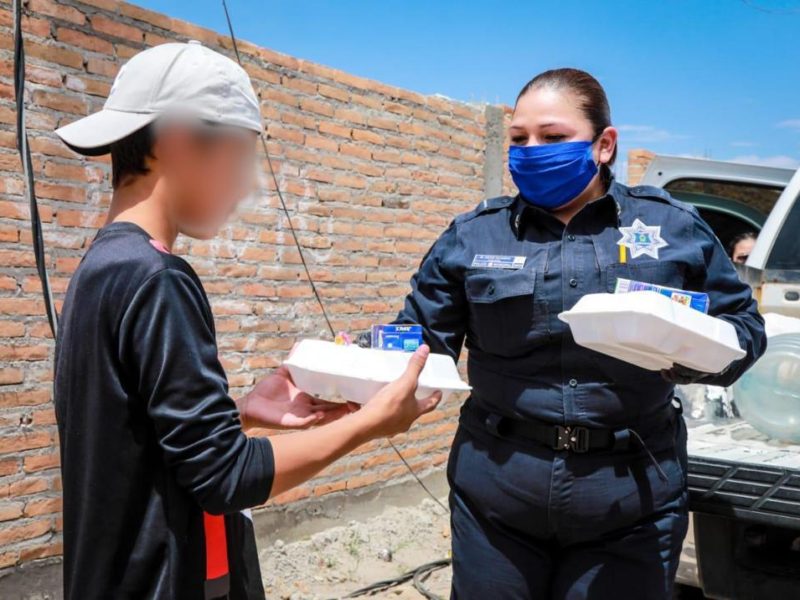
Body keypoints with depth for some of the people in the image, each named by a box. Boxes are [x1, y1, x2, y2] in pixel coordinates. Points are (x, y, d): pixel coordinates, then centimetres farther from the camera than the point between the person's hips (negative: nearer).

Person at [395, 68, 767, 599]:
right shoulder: (474, 236, 3)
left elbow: (744, 326, 6)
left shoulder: (672, 227, 2)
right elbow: (420, 336, 1)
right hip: (495, 493, 1)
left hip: (632, 499, 0)